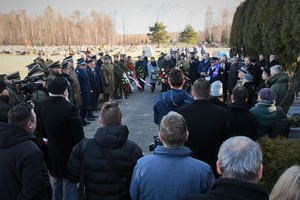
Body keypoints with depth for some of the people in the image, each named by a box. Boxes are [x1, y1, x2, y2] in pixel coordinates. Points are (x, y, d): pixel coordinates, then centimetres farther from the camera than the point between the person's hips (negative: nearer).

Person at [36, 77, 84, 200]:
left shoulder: (41, 106, -5)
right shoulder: (69, 108, -26)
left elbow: (41, 129, 7)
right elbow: (78, 134, -21)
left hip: (51, 151, 7)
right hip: (68, 152, -7)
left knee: (56, 181, 24)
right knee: (69, 182, 10)